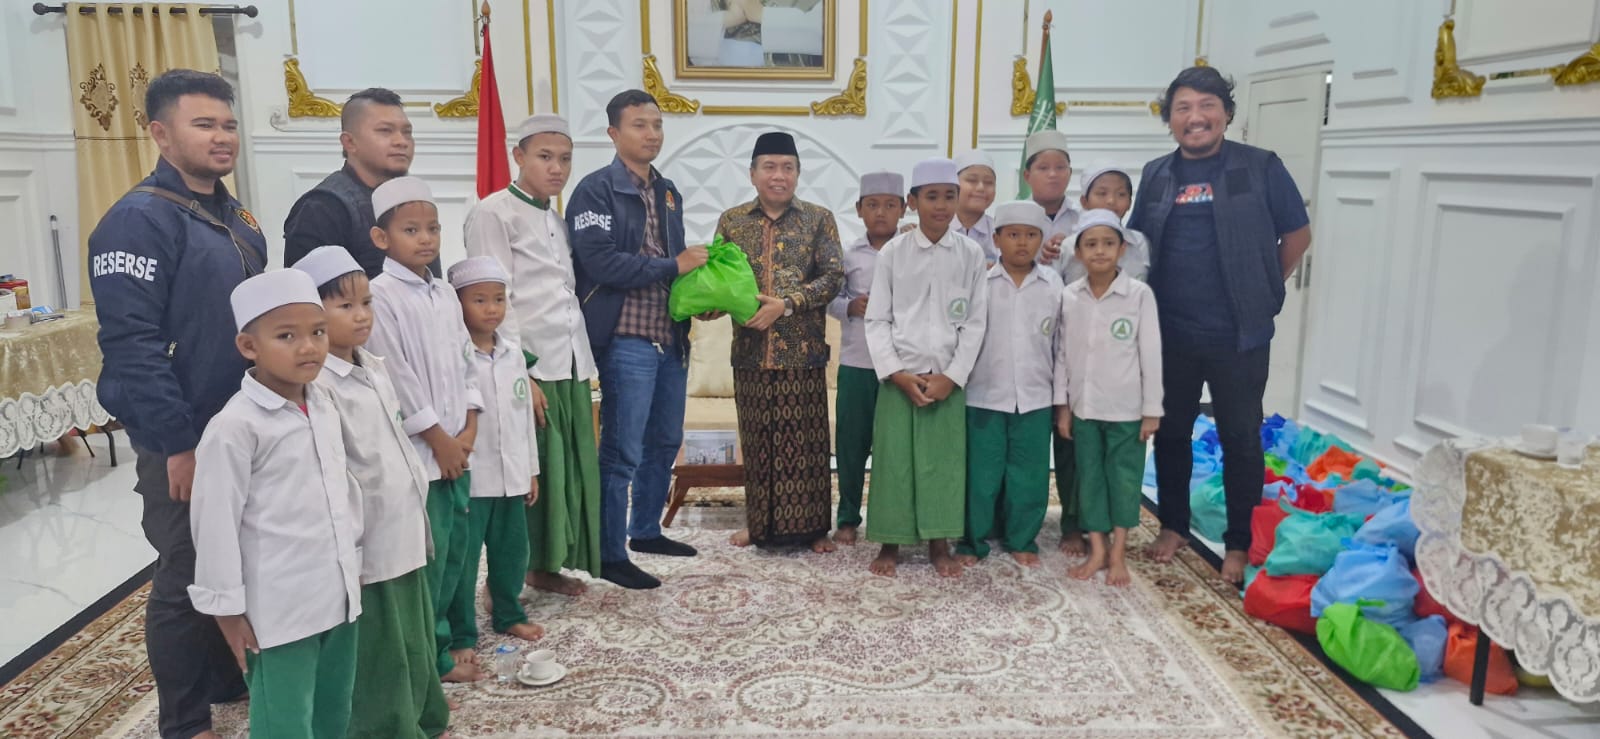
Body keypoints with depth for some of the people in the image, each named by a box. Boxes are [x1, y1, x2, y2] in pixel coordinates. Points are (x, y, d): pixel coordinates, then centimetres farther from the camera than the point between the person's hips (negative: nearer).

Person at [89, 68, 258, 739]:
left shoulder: (237, 219, 11)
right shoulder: (140, 219, -15)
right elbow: (131, 344, -21)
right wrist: (177, 444, -22)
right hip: (186, 442, -8)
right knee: (187, 581, 5)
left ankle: (230, 681, 37)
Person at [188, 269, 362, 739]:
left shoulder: (324, 408, 6)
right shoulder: (234, 428, -17)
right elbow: (216, 524, -14)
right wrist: (227, 608, -9)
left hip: (338, 598, 7)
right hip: (278, 610, -7)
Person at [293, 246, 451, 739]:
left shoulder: (376, 369, 10)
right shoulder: (318, 386, -18)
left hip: (404, 538, 9)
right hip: (366, 548, -9)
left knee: (416, 646, 20)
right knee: (380, 660, 5)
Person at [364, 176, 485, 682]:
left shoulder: (445, 294, 11)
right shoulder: (381, 295, -12)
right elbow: (396, 376, -15)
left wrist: (468, 430, 2)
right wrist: (438, 438, -12)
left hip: (457, 447, 7)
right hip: (416, 451, -7)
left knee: (455, 548, 14)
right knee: (426, 556, -1)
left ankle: (440, 639, 29)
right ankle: (432, 655, 13)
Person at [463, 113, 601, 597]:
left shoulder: (557, 220, 17)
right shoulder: (493, 213, -6)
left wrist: (583, 368, 12)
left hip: (569, 366, 7)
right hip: (528, 367, -7)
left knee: (568, 470, 10)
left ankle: (546, 565, 22)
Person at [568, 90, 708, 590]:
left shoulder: (668, 193, 16)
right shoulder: (597, 189, -8)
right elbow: (600, 262, -21)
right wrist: (674, 266, -17)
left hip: (671, 338, 8)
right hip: (626, 340, -8)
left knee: (664, 442, 17)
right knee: (622, 451, -2)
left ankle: (646, 530, 33)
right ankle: (610, 555, 9)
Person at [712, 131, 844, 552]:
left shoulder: (819, 219, 3)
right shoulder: (731, 221, 9)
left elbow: (833, 276, -6)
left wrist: (785, 304, -16)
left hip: (803, 351, -2)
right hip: (750, 349, 2)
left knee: (805, 440, 4)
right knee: (757, 439, 9)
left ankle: (812, 526, 15)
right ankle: (759, 523, 22)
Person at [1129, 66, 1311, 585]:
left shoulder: (1261, 167, -3)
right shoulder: (1156, 175, 6)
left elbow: (1297, 235, 2)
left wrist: (1261, 291, 4)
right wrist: (1150, 298, 6)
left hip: (1239, 335, -3)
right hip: (1170, 334, 3)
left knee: (1240, 439, 7)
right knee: (1171, 432, 13)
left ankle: (1239, 544, 19)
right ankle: (1174, 525, 31)